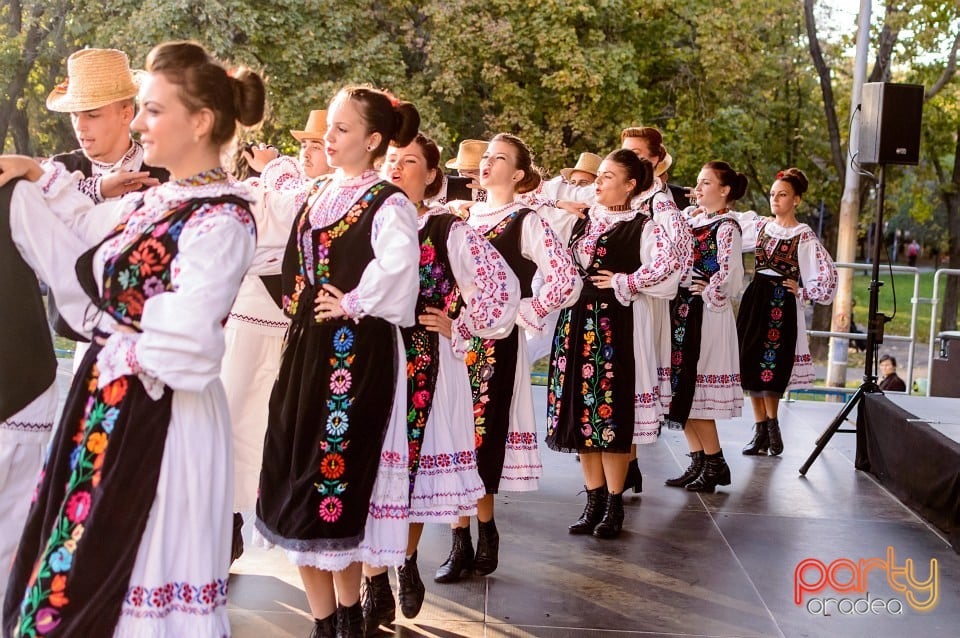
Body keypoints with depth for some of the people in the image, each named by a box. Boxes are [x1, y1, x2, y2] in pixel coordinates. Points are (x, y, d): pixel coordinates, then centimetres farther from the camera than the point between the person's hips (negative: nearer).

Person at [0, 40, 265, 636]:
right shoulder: (159, 199, 7)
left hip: (160, 423, -9)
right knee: (94, 572, 16)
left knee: (127, 581, 4)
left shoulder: (220, 218, -20)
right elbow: (92, 222, 31)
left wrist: (125, 349, -10)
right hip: (112, 406, 9)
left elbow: (182, 351, -27)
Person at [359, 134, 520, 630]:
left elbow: (502, 287, -6)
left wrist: (459, 329, -3)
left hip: (423, 367, -3)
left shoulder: (448, 231, -2)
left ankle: (408, 561, 30)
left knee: (414, 463, 3)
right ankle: (376, 590, 10)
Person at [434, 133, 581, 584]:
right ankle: (464, 542, 9)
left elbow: (567, 281, -12)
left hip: (496, 344, -5)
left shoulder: (526, 224, -3)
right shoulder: (465, 218, 14)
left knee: (480, 437, -5)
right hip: (454, 339, 5)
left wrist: (521, 312, -9)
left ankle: (482, 535, 12)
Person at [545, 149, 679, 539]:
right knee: (580, 412, 7)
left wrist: (623, 283, -11)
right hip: (575, 323, 6)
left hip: (615, 327, -6)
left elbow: (668, 272, -18)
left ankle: (614, 506, 10)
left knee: (610, 414, -3)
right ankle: (594, 502, 19)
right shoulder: (582, 221, 13)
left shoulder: (643, 228, -5)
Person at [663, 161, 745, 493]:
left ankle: (715, 463, 7)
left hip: (705, 315, -8)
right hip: (680, 310, 8)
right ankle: (698, 461, 18)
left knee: (692, 388, -5)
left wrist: (709, 293, -6)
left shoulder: (726, 227, -9)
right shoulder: (689, 217, 13)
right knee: (680, 389, 8)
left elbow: (731, 277, -18)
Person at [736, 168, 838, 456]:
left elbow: (828, 274, -6)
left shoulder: (803, 236, -5)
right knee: (749, 367, 3)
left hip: (781, 304, -5)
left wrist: (802, 293, -5)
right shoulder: (759, 225, 9)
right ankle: (762, 430, 12)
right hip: (754, 300, 5)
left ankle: (771, 425, 17)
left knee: (771, 370, -4)